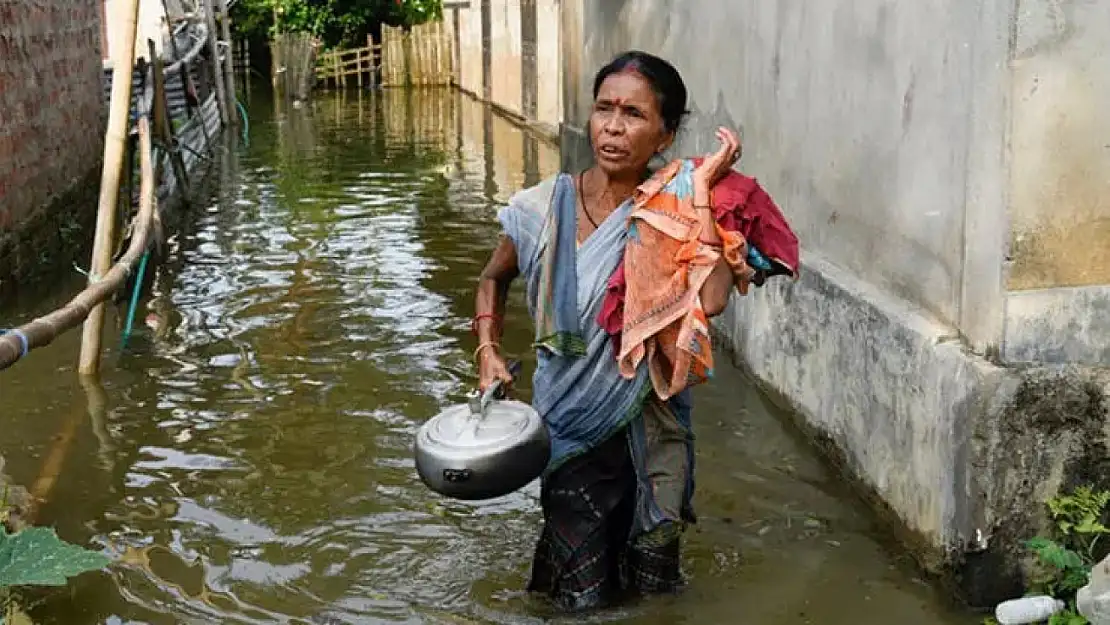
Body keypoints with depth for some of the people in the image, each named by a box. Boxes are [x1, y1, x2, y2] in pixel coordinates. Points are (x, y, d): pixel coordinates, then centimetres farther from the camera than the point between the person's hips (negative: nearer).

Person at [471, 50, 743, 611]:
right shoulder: (541, 209, -7)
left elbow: (709, 299, -34)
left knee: (649, 593, 17)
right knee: (584, 600, 11)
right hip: (571, 432, 1)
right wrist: (487, 350, 0)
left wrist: (700, 189, -28)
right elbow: (494, 278, 14)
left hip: (648, 432, 0)